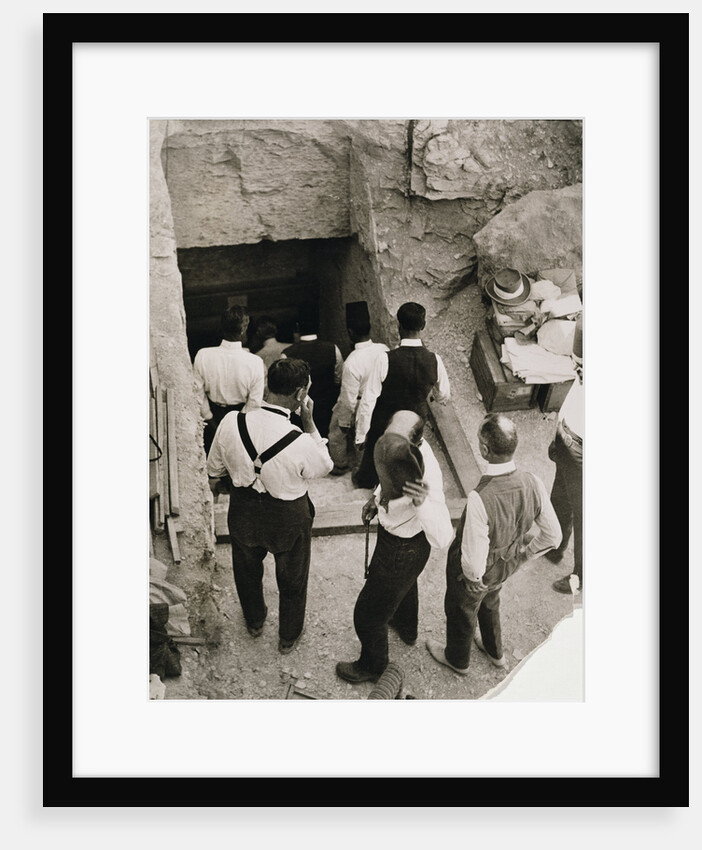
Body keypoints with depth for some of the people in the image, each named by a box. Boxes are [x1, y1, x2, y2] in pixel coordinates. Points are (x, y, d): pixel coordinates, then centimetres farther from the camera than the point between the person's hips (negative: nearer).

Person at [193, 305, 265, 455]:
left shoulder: (202, 356, -21)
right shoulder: (255, 362, -25)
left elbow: (198, 391, -11)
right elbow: (254, 403, -18)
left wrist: (209, 419, 2)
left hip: (213, 413, 1)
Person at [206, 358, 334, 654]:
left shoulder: (231, 422, -25)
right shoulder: (302, 443, -34)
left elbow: (215, 468, -5)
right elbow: (324, 466, -10)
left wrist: (212, 484, 18)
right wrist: (309, 421, -14)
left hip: (244, 511, 3)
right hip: (288, 518, -3)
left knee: (247, 569, 32)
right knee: (292, 579, 26)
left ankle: (254, 622, 59)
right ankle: (288, 637, 50)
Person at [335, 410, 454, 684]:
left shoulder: (428, 481, -44)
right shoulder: (412, 446, -21)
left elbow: (442, 539, -44)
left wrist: (423, 503, -58)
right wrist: (376, 497, -7)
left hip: (402, 552, -8)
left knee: (368, 614, 15)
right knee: (405, 582, 39)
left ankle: (372, 667, 45)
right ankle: (407, 627, 71)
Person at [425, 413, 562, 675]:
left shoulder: (480, 499, -44)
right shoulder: (533, 484, -26)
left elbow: (474, 563, -35)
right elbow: (552, 535, -12)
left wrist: (474, 578, -12)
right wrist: (519, 555, 1)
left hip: (477, 575, -5)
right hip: (505, 568, 5)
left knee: (461, 612, 28)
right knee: (489, 603, 37)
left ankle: (457, 660, 58)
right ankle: (495, 652, 64)